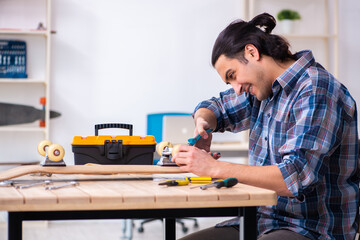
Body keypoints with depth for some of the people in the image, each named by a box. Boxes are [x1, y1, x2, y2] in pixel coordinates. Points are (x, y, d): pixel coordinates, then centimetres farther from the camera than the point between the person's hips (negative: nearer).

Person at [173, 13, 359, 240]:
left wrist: (214, 167, -23)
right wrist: (203, 123, 2)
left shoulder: (316, 92, -16)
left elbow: (296, 177, -25)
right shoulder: (265, 88, 11)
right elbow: (216, 106, 27)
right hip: (263, 221, 8)